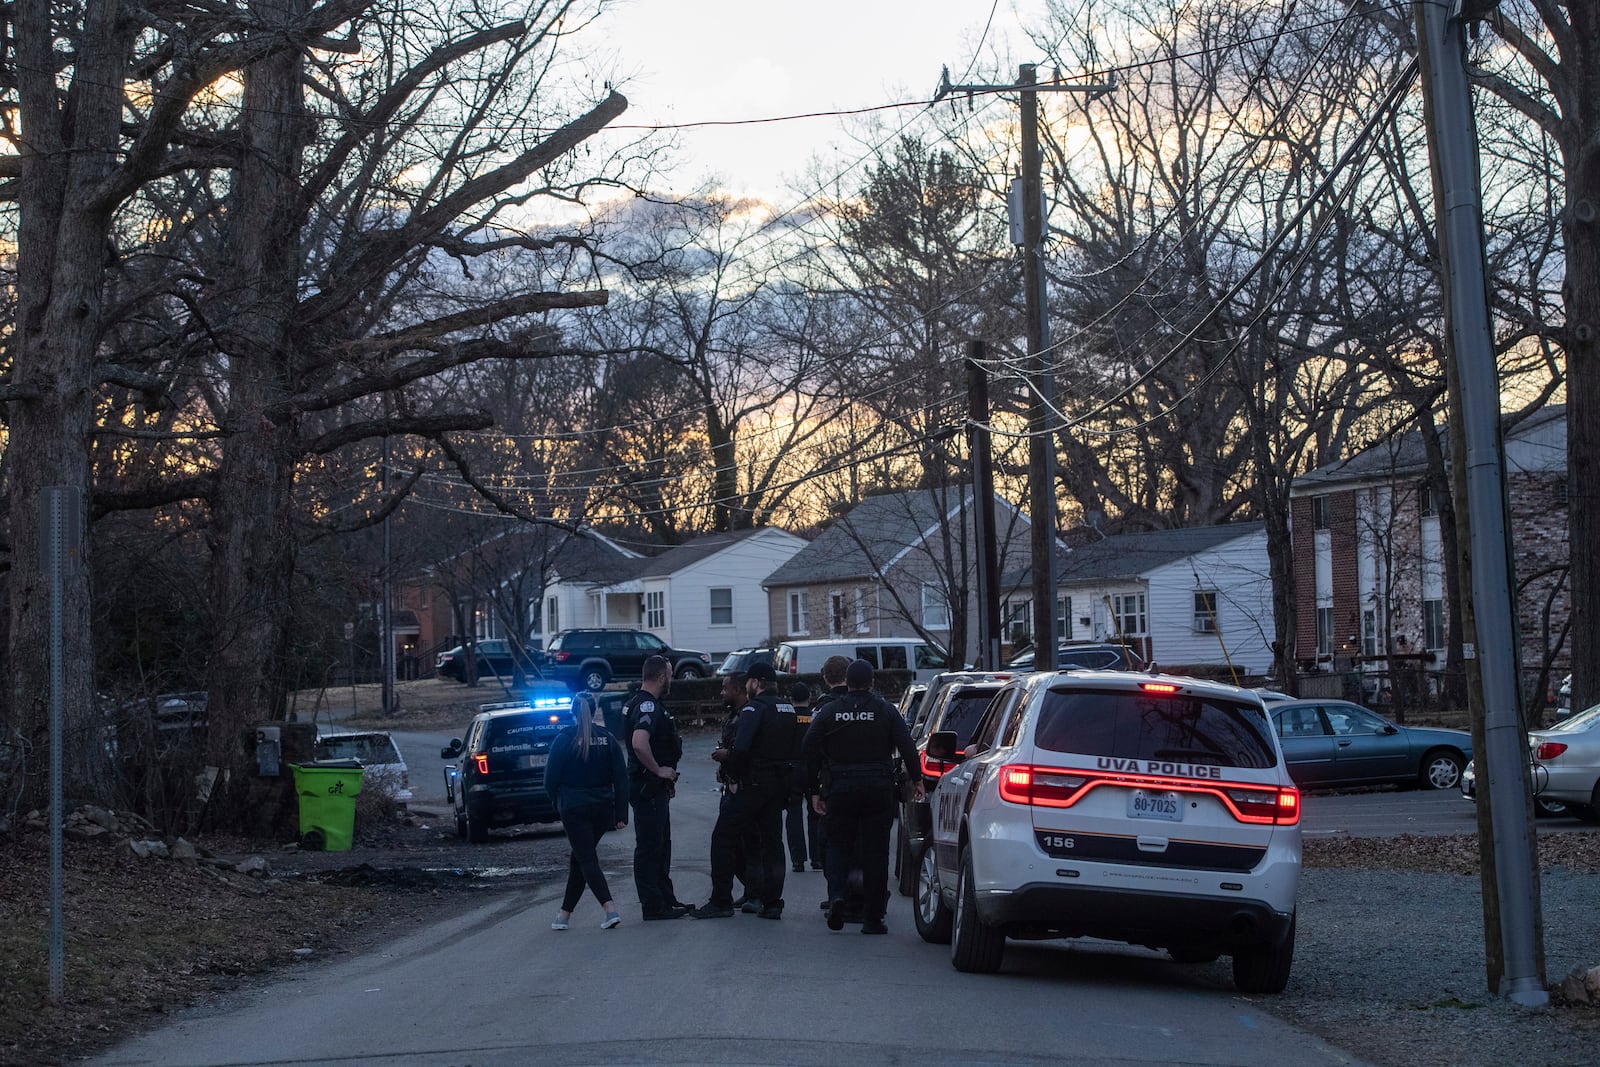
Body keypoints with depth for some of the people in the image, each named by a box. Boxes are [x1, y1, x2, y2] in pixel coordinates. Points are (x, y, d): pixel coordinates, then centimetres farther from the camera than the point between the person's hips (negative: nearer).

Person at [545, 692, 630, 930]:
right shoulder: (608, 739, 1)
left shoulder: (564, 740, -8)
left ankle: (611, 909, -21)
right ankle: (565, 912, 20)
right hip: (603, 808, 4)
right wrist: (621, 814, 3)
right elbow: (621, 779, -1)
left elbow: (551, 778, -5)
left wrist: (558, 803, 13)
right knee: (580, 857, 16)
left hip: (574, 809, -4)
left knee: (587, 859, -4)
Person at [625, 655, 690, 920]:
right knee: (649, 847, -5)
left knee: (661, 846, 17)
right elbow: (639, 743, -35)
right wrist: (659, 770, -23)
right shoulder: (647, 705, -19)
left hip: (656, 788, 11)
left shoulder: (647, 703, 15)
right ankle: (652, 906, -2)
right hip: (648, 787, -11)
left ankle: (666, 899, 26)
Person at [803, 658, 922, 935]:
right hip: (879, 789, -1)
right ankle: (872, 917, 4)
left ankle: (836, 894, -14)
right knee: (875, 850, 4)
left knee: (838, 845, 12)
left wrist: (814, 791, 8)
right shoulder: (885, 711, 0)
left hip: (841, 789, 1)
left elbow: (811, 753, 2)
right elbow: (907, 748, -3)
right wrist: (917, 780, 7)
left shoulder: (828, 712, 3)